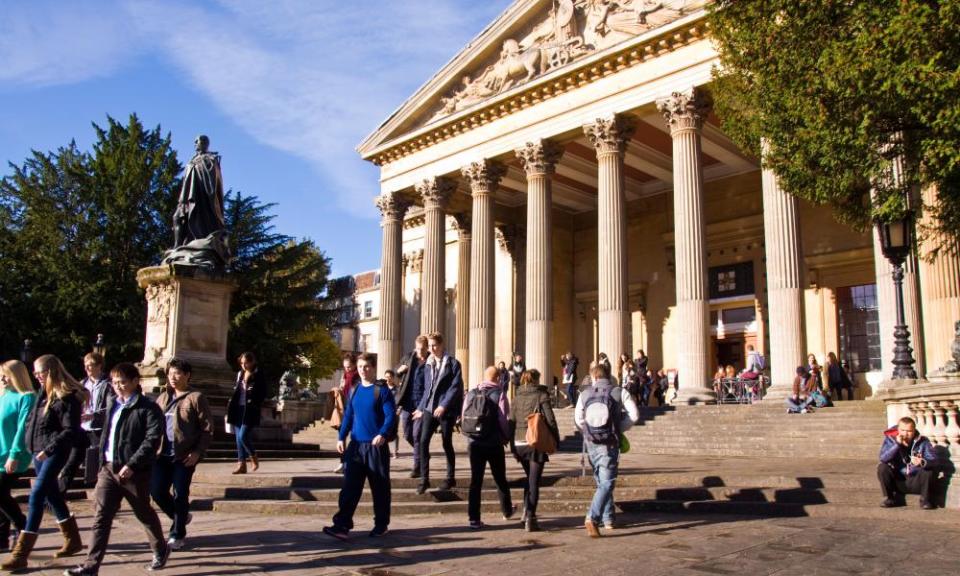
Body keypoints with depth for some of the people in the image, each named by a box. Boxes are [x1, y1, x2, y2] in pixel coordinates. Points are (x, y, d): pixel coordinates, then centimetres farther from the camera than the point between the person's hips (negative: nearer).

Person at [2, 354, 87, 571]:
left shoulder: (67, 397, -15)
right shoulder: (44, 392, 10)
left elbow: (71, 431, -19)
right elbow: (34, 420, 21)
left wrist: (49, 449, -23)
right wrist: (30, 442, 10)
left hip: (54, 453, -9)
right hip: (39, 451, 9)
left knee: (36, 495, -11)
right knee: (52, 494, 16)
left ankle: (20, 554, -7)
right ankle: (73, 540, 29)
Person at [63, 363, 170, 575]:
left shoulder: (148, 408, -11)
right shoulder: (114, 406, 14)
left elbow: (152, 440, -19)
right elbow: (106, 436, 21)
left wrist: (132, 465, -23)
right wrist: (102, 463, 14)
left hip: (134, 472, -6)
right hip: (109, 469, 6)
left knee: (144, 514, 10)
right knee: (101, 516, 0)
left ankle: (161, 550, 31)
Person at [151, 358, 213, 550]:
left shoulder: (196, 398, -5)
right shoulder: (163, 397, 13)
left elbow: (207, 428, -8)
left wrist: (198, 452, -16)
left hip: (184, 456, -5)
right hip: (163, 454, 5)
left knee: (180, 495, 0)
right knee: (156, 491, 3)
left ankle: (177, 534, 17)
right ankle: (181, 517, 29)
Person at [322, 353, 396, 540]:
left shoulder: (382, 391, -6)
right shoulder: (354, 391, 10)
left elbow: (390, 415, -11)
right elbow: (348, 416, 14)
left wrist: (382, 434, -26)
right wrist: (341, 437, 5)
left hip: (376, 446, -4)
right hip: (356, 445, 4)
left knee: (379, 487, 5)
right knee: (350, 486, -1)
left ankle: (381, 524, 17)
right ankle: (342, 526, -2)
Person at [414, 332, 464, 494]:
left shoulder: (453, 364, -5)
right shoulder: (429, 364, 12)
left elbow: (455, 387, -11)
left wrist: (444, 406, -19)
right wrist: (421, 408, 15)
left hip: (447, 410, -4)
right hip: (430, 408, 4)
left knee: (447, 443, 5)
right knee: (423, 441, -7)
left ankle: (450, 478, 20)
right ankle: (424, 479, -1)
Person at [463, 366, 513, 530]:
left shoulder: (471, 393, 3)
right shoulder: (499, 393, -9)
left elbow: (464, 417, 5)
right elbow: (503, 419, -14)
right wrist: (507, 437, 2)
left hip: (473, 443, 3)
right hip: (494, 444, -2)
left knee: (475, 480, 6)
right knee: (500, 479, 16)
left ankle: (474, 519, 4)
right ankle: (507, 511, 32)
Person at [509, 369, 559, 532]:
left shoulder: (517, 397, 7)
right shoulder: (541, 395, -5)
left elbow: (511, 421, 7)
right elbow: (550, 420, -8)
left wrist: (512, 444, 13)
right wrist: (556, 440, 2)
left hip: (519, 443, 4)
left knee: (529, 478, 23)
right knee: (534, 481, 2)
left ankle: (526, 510, 14)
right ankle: (530, 518, -2)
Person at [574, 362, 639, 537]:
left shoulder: (585, 394, 2)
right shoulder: (619, 392, -3)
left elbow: (578, 419, 2)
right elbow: (634, 414, -10)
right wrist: (619, 429, 1)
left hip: (591, 444, 3)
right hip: (610, 444, -3)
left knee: (602, 481, 19)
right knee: (606, 483, -4)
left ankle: (608, 519, 25)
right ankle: (592, 518, -21)